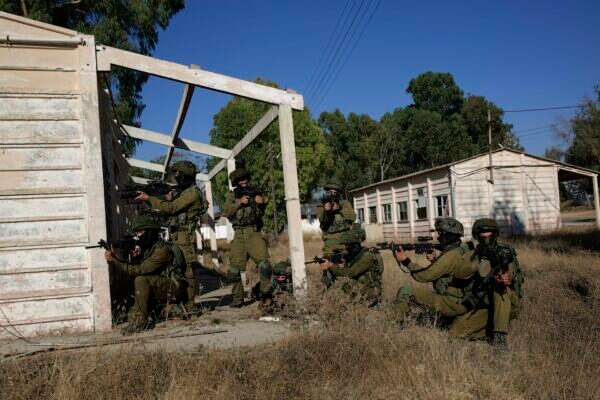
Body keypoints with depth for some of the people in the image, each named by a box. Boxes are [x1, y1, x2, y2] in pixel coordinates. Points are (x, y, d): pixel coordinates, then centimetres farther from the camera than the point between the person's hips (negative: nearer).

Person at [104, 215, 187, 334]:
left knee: (141, 280, -26)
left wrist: (114, 262, -24)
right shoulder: (145, 249, 11)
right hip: (158, 292, 9)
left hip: (173, 288, -9)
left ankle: (141, 322, -20)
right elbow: (132, 268, 4)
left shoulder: (162, 249, -18)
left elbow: (141, 270, -24)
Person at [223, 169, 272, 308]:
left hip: (254, 233, -1)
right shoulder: (232, 195, 10)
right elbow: (226, 212, -3)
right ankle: (237, 298, 13)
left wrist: (261, 204, -14)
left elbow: (260, 214, 6)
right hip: (239, 235, 1)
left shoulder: (254, 193, 9)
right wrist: (239, 202, -14)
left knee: (263, 262, -17)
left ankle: (265, 294, -8)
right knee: (235, 266, 0)